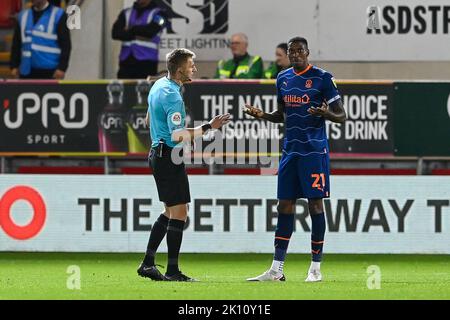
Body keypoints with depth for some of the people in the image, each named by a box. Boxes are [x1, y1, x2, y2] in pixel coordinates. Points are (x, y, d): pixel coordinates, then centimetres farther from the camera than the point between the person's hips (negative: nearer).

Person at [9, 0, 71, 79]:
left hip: (50, 72, -5)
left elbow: (65, 45, -5)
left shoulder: (58, 15, -1)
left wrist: (62, 68, -13)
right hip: (27, 72, 5)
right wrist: (14, 66, 9)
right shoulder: (23, 15, 13)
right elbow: (16, 44, 17)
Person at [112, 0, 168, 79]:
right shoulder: (126, 13, 16)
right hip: (126, 61, 4)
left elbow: (149, 31, -13)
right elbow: (116, 33, 2)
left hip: (146, 62, -4)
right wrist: (136, 36, -9)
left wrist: (131, 29, 0)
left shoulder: (158, 14, 5)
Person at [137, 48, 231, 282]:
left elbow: (149, 120, 24)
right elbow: (178, 135, -26)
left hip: (157, 153, 10)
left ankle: (148, 263, 15)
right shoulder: (172, 96, -20)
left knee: (170, 212, 16)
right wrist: (208, 127, -22)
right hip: (169, 156, -10)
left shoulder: (159, 85, 11)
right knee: (179, 213, -7)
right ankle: (172, 271, -7)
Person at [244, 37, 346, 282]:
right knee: (284, 206, 5)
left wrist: (326, 114, -26)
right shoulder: (283, 78, 12)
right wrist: (262, 115, 4)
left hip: (314, 151, -6)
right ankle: (276, 269, 7)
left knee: (315, 205, -2)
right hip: (290, 150, 6)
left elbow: (342, 116, -5)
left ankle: (315, 268, 6)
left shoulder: (322, 78, -6)